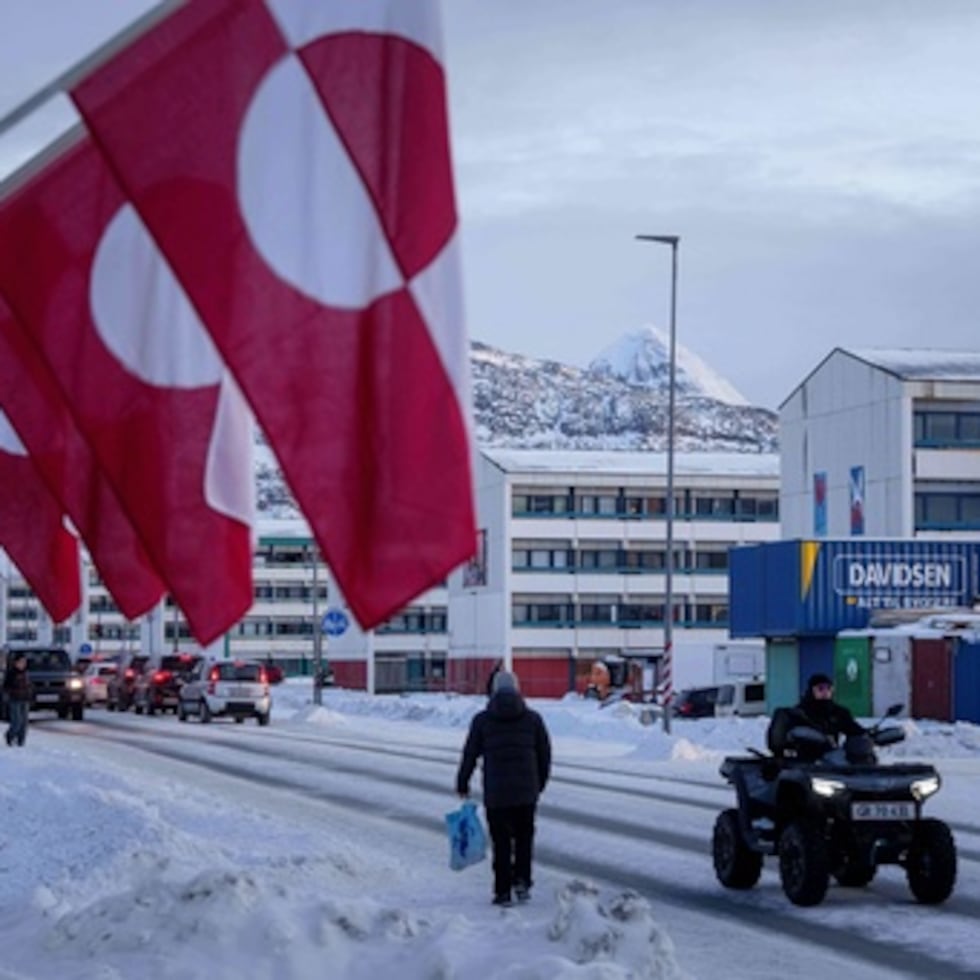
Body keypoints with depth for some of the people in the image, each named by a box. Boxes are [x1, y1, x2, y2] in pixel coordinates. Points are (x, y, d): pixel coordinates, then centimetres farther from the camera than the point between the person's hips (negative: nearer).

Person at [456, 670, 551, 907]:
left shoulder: (482, 720, -1)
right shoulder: (532, 718, 3)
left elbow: (470, 754, 2)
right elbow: (545, 754, 7)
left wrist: (462, 784, 14)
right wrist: (540, 783, 20)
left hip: (495, 793, -1)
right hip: (527, 791, 1)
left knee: (501, 842, 6)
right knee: (524, 838, 16)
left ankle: (503, 891, 5)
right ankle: (522, 880, 1)